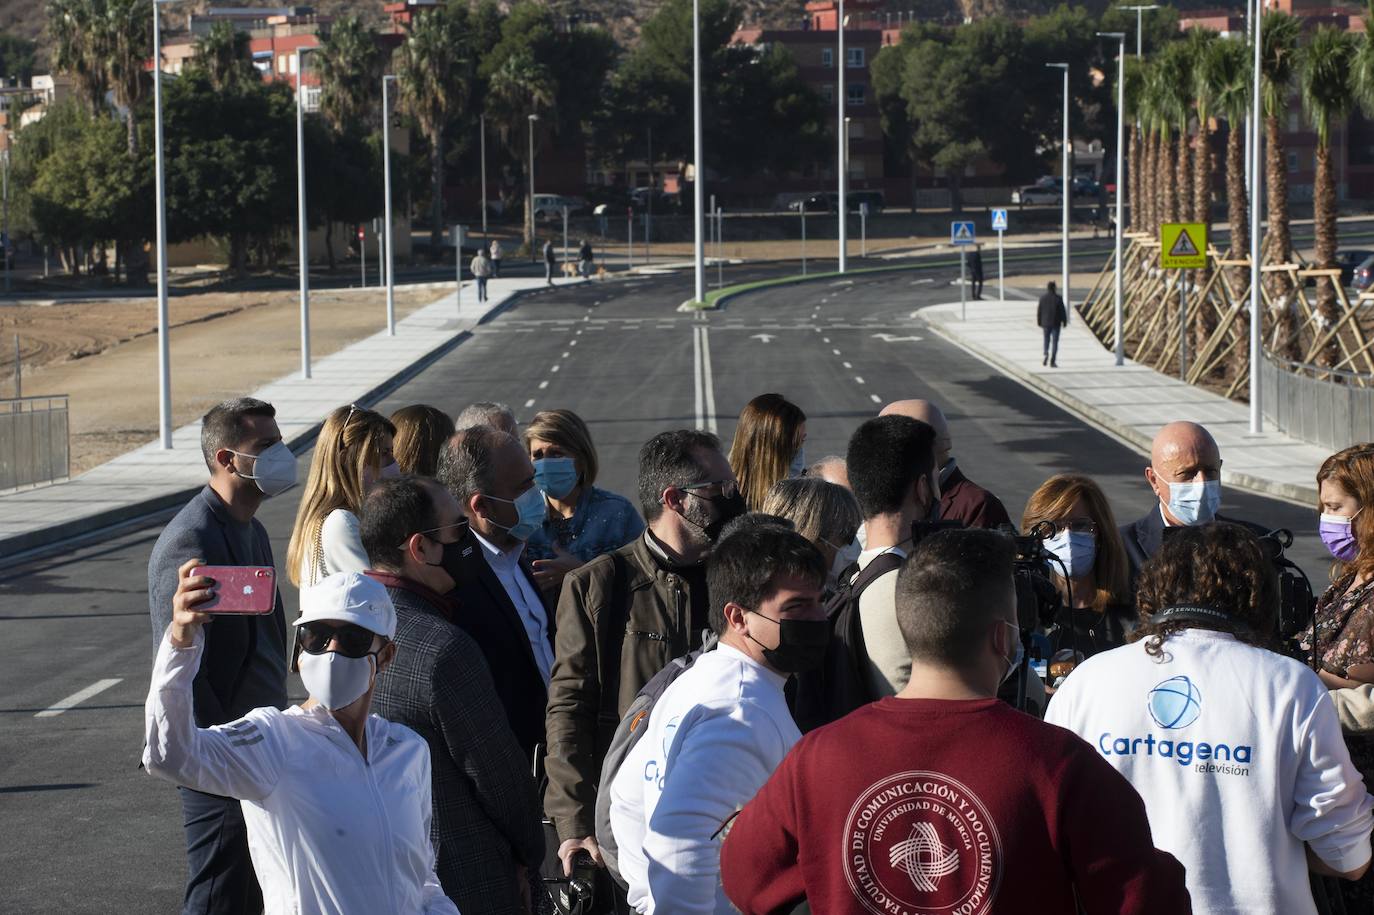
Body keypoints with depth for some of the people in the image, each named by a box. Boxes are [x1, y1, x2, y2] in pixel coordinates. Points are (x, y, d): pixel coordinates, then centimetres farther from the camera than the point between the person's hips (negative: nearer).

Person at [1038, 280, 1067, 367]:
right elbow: (1063, 311, -7)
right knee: (1055, 342, 2)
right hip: (1056, 323, -2)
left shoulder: (1043, 298, -4)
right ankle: (1052, 362, -1)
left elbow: (1039, 312, 2)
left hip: (1046, 323, 2)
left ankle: (1046, 354, -6)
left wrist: (1039, 323, 12)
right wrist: (1064, 322, 4)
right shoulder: (1058, 298, -11)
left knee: (1046, 340, 19)